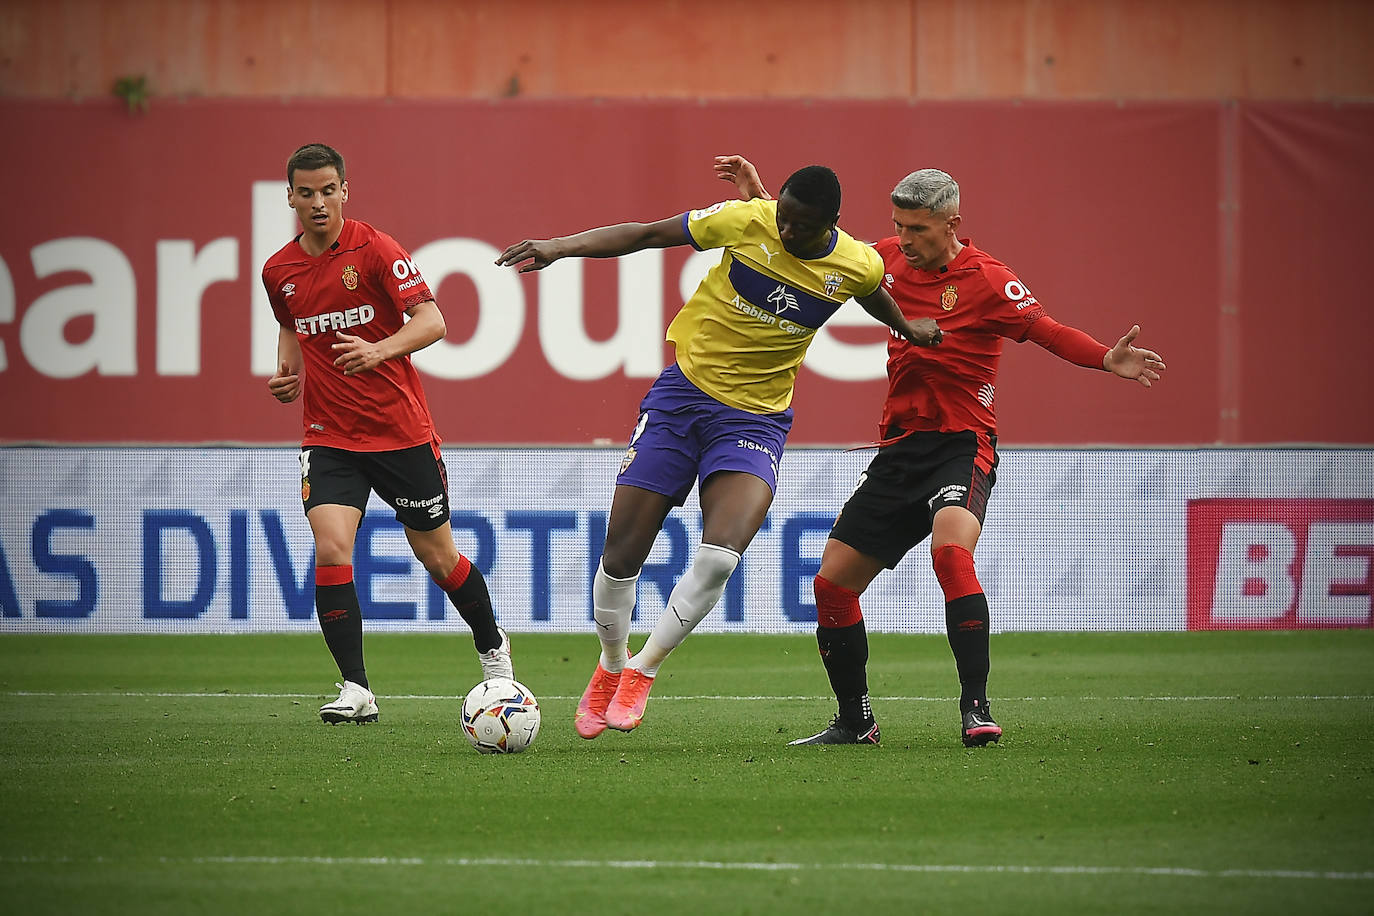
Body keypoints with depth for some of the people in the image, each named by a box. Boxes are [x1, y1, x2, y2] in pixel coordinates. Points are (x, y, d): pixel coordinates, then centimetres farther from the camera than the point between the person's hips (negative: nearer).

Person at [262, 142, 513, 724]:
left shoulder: (374, 249, -11)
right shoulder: (278, 271, 4)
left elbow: (431, 321, -16)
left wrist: (380, 350, -34)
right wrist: (287, 373, 5)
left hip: (401, 430, -3)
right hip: (329, 435, 3)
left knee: (436, 555, 9)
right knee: (331, 550, -18)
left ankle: (492, 648, 37)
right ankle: (356, 691, -14)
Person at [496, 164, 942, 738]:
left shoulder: (858, 267, -8)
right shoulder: (748, 222, -12)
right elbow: (647, 235, -5)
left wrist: (908, 329, 32)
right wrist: (561, 247, -13)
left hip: (756, 418, 0)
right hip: (684, 391, 0)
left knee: (720, 555, -24)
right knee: (621, 554, -3)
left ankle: (643, 669, -2)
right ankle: (610, 669, 26)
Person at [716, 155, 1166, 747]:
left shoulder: (987, 281, -10)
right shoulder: (891, 259, 7)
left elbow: (1049, 333, -14)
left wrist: (1108, 360, -31)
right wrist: (761, 199, 18)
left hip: (961, 445, -7)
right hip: (899, 447, 7)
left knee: (950, 550, -34)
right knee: (832, 582, 5)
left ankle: (976, 708, -33)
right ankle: (855, 721, 21)